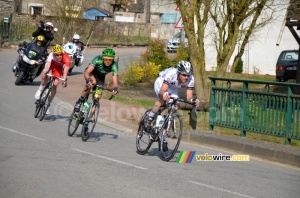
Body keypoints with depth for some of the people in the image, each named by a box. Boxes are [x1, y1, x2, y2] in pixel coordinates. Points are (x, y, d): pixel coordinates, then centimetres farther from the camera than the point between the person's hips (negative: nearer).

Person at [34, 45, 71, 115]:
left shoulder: (67, 58, -39)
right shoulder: (51, 55, -37)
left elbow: (65, 70, -48)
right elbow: (47, 64, -49)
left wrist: (64, 80, -62)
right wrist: (45, 72, -68)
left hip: (59, 67, 0)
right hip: (51, 65, 0)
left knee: (55, 85, -10)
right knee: (45, 77, -26)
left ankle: (48, 104, 3)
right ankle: (40, 90, 5)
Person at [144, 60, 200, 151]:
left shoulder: (190, 79, -29)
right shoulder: (171, 74, -41)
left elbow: (189, 97, -27)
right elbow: (162, 91, -47)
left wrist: (193, 100, -49)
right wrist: (164, 94, -69)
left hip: (172, 88, 5)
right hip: (161, 83, -5)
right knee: (162, 100, -37)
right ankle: (149, 118, -15)